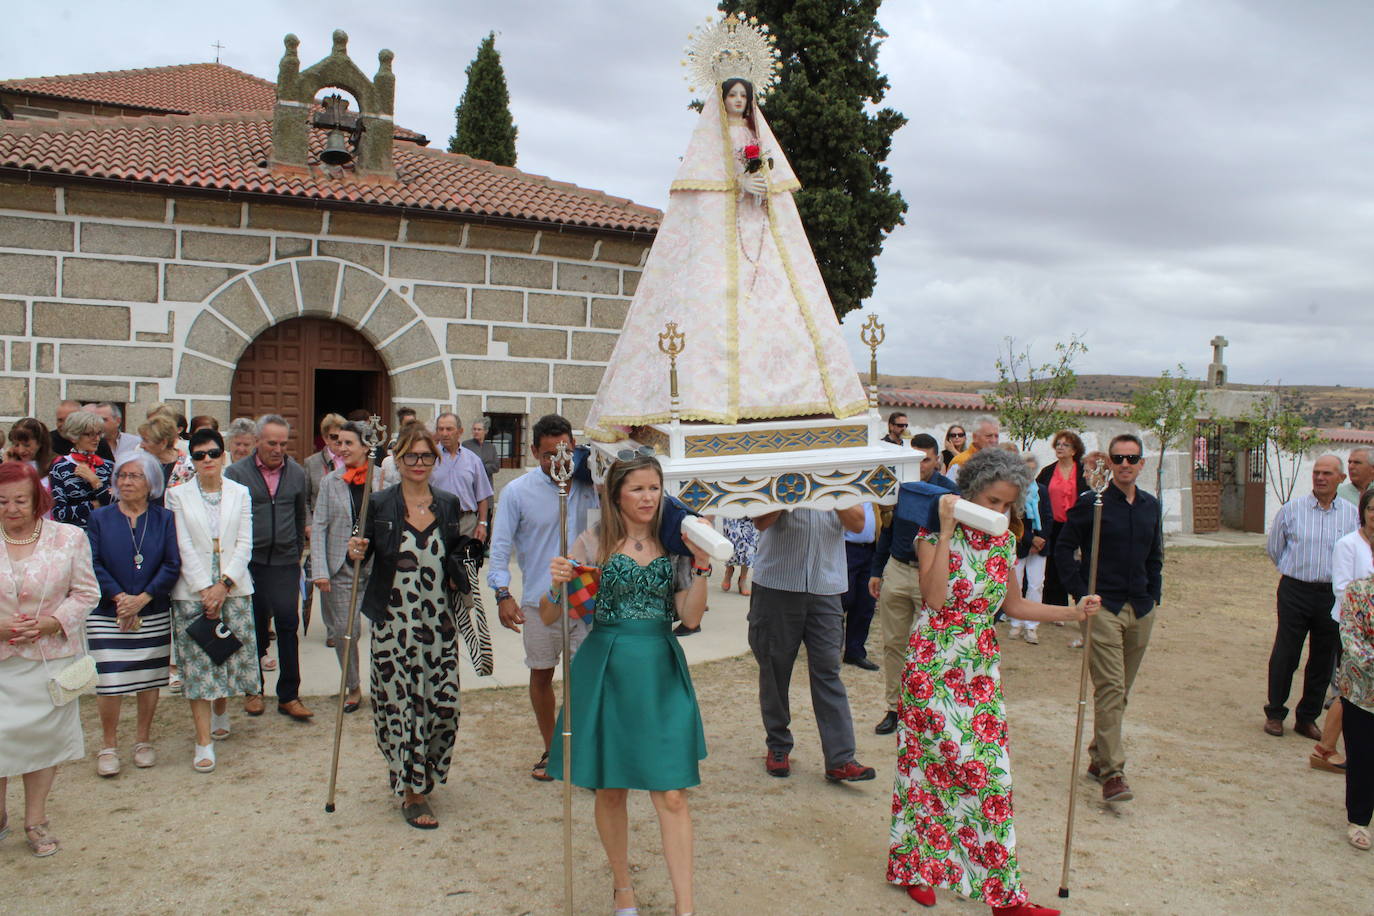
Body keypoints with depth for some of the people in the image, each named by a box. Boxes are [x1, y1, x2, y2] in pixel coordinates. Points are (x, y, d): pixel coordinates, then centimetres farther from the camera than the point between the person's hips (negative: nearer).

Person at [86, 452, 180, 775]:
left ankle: (143, 740, 23)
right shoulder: (100, 518, 4)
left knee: (149, 679, 7)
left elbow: (173, 565, -4)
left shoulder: (164, 519, 3)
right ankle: (108, 745, 13)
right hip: (108, 615, 0)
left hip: (153, 615, 1)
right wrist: (119, 597, -13)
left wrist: (141, 599, -13)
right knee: (109, 681, -3)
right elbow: (93, 564, -2)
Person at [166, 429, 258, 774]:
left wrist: (224, 585, -9)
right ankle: (204, 742, 0)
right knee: (198, 663, -3)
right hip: (192, 590, -2)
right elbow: (182, 547, -4)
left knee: (231, 654, 6)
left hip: (233, 587, 2)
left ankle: (221, 713, 34)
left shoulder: (240, 493, 7)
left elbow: (244, 544, 2)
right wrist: (205, 589, -11)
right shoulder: (177, 495, 2)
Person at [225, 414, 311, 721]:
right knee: (254, 626, 8)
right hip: (249, 562, -1)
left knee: (288, 624, -3)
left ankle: (289, 695, 5)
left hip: (285, 562, 1)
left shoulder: (296, 474, 8)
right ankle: (254, 690, 23)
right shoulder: (236, 473, -1)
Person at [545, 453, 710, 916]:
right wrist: (556, 585, -22)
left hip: (662, 675, 1)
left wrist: (701, 566, -13)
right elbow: (550, 617, -2)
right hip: (607, 671, -1)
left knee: (671, 794, -2)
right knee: (610, 789, 11)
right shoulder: (594, 543, -1)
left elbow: (691, 617, -2)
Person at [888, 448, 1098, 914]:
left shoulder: (1003, 541, 8)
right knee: (935, 761, -1)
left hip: (982, 668, 5)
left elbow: (1013, 605, 17)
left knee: (989, 769, 3)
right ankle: (917, 865, 20)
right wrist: (947, 531, -22)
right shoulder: (934, 536, -10)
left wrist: (1073, 612, 9)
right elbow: (935, 598, -24)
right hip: (935, 664, -5)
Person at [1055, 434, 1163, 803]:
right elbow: (1063, 549, -3)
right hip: (1103, 608, -6)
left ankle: (1098, 756, 27)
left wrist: (1153, 594, 13)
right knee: (1110, 688, -11)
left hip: (1141, 610, 6)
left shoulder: (1151, 506, 11)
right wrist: (1081, 593, -9)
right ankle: (1112, 772, -10)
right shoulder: (1091, 504, -6)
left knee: (1121, 690, 12)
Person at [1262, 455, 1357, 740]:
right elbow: (1274, 548, 11)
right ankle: (1275, 714, 15)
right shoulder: (1292, 509, -2)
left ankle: (1307, 718, 23)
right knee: (1285, 656, 0)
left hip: (1333, 595, 2)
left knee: (1323, 660, 9)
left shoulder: (1352, 514, 2)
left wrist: (1337, 576, 14)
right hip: (1295, 591, -2)